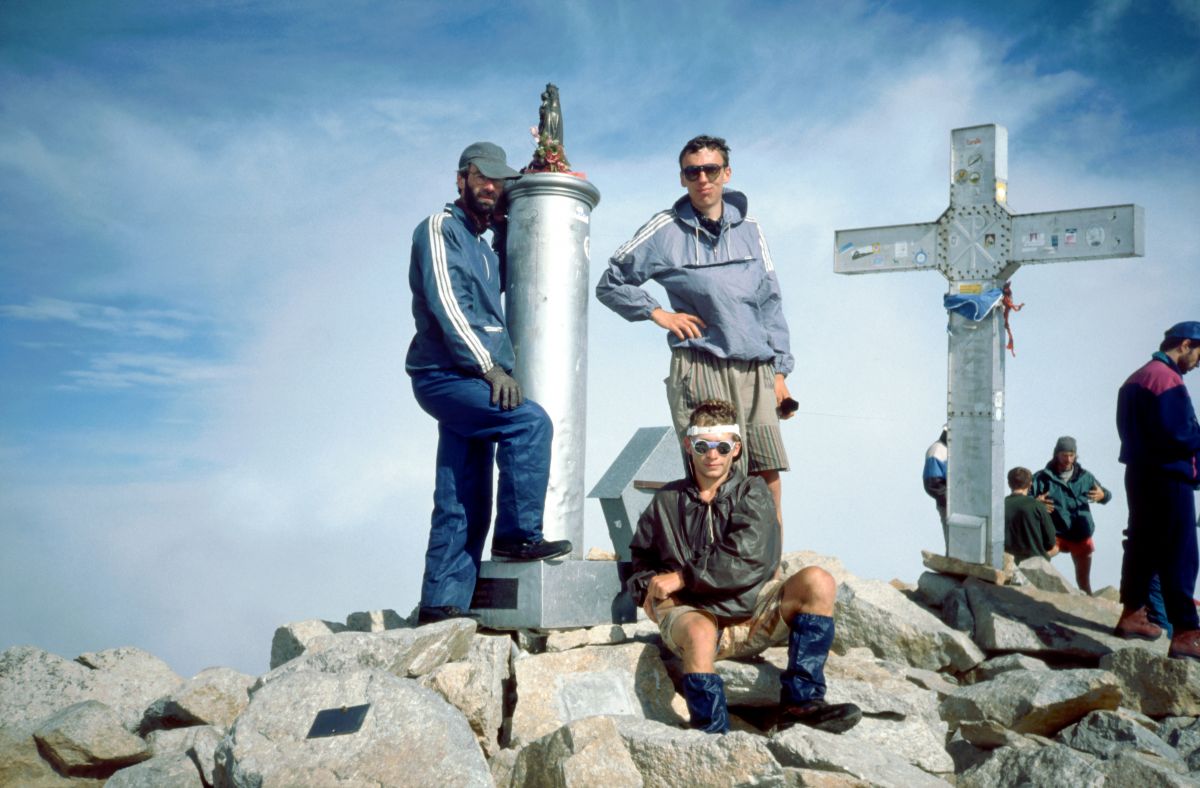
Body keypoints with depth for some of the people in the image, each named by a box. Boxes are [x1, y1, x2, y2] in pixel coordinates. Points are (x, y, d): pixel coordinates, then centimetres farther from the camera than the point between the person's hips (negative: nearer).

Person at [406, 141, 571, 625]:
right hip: (444, 375, -8)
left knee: (465, 503, 4)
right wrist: (490, 366, -19)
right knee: (531, 421, -25)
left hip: (471, 380, 8)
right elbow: (445, 303, -14)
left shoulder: (485, 246, 21)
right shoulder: (440, 228, -2)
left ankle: (442, 605, 7)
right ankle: (519, 535, -16)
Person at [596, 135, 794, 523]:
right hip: (699, 369, -3)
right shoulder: (666, 229, 3)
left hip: (755, 371, 4)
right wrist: (657, 312, -2)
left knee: (769, 480, 1)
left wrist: (779, 370, 10)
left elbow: (770, 303, 16)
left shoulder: (748, 228, 13)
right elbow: (610, 284, 10)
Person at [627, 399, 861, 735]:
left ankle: (801, 700, -20)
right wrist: (647, 589, 5)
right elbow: (641, 555, 27)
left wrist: (681, 577, -8)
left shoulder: (752, 492, 7)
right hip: (693, 613, -1)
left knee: (818, 582, -23)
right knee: (699, 634, -39)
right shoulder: (668, 500, 13)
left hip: (752, 611, 1)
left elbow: (749, 561, -8)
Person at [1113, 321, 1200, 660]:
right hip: (1168, 478, -10)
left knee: (1143, 545, 17)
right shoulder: (1167, 378, -16)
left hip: (1142, 475, 10)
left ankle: (1132, 614, 25)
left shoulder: (1137, 378, 15)